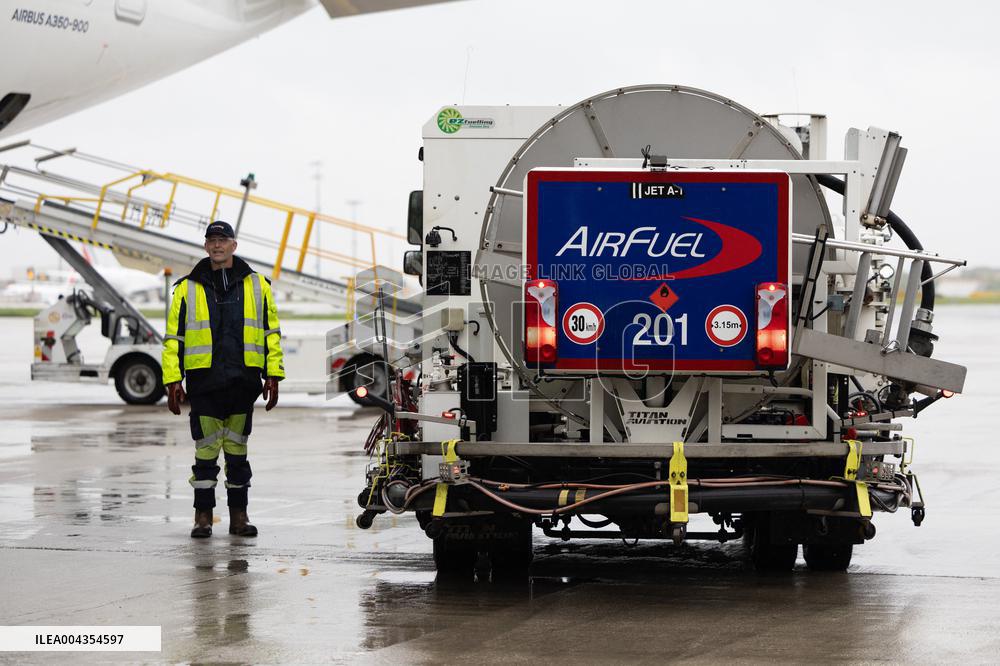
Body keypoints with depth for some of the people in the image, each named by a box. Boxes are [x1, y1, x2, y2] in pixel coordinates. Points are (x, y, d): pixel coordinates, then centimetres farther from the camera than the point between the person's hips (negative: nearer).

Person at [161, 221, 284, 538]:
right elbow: (173, 337, 6)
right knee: (206, 450, -1)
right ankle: (203, 516, 6)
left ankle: (238, 515, 13)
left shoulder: (257, 285, 8)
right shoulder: (188, 288, 5)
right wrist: (173, 380, -2)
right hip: (204, 383, -1)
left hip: (243, 382, 1)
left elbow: (271, 332, 11)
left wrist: (273, 375, 4)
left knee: (237, 450, 8)